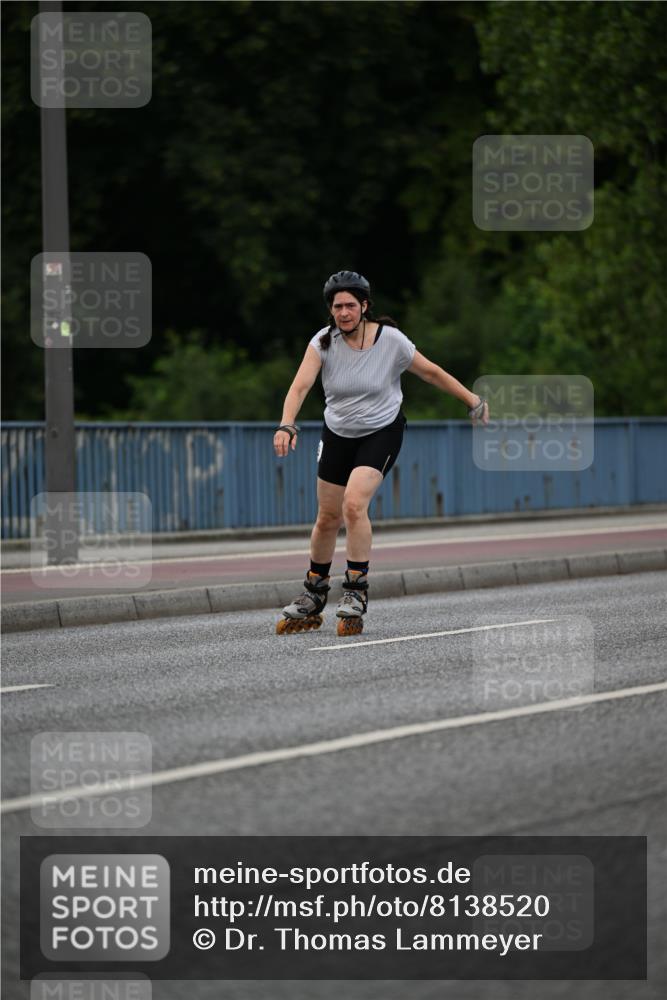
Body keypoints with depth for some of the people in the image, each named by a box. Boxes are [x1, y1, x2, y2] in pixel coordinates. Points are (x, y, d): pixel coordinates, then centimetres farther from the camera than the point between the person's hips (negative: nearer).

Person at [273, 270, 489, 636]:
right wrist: (287, 425, -43)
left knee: (354, 504, -24)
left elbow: (431, 372, -2)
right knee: (327, 518, 9)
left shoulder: (391, 340, -17)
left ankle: (356, 592, -14)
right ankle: (313, 599, 27)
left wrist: (472, 400, 5)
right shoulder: (324, 342, -14)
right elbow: (300, 385, -26)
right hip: (338, 434, 3)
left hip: (382, 432, -3)